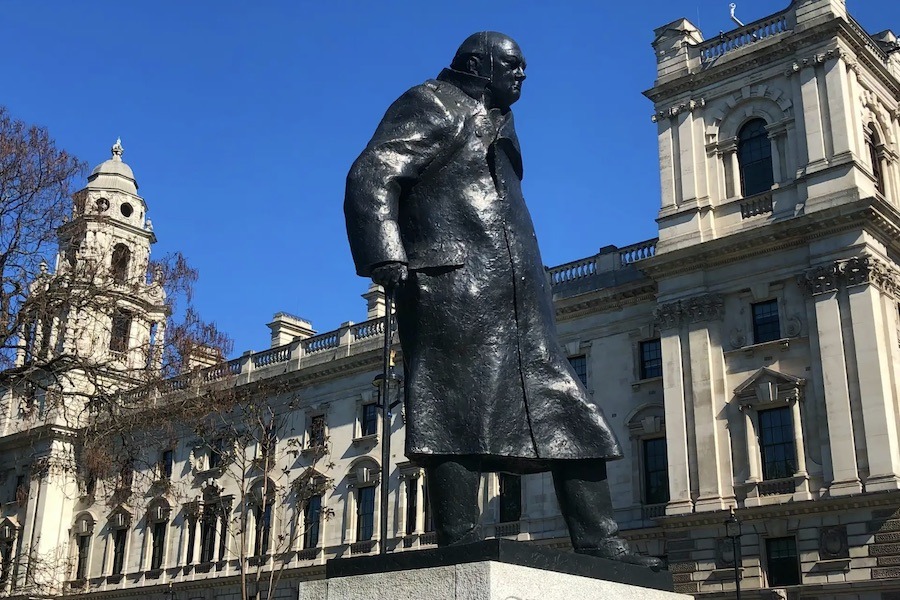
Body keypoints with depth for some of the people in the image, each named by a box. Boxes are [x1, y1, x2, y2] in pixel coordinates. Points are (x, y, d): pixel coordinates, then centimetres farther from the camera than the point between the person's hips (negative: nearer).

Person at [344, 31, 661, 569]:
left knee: (564, 407, 4)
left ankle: (597, 541, 5)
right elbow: (370, 179, -9)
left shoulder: (494, 123, 31)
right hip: (455, 288, -9)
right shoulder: (433, 106, 4)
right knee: (459, 414, -12)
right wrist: (387, 259, -24)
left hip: (512, 298, 9)